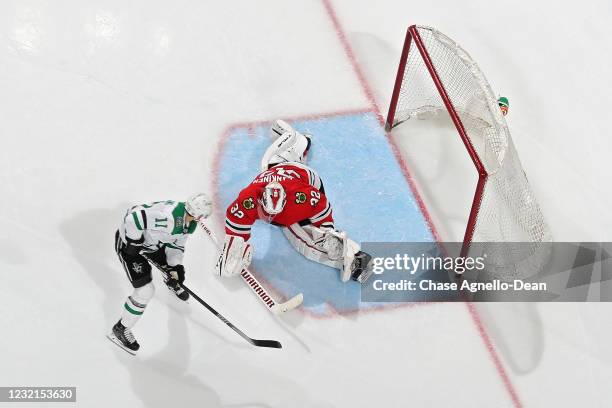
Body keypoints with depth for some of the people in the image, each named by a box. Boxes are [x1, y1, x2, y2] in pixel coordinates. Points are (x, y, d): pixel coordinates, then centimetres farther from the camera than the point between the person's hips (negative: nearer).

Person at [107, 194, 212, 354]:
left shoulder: (188, 222, -7)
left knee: (171, 267, 23)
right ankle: (121, 329, 10)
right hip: (128, 241, -8)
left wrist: (176, 267, -5)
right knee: (145, 291, -10)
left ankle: (173, 285, 62)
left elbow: (176, 244, 6)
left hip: (151, 242, 8)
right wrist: (135, 242, -27)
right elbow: (133, 217, -39)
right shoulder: (168, 217, -39)